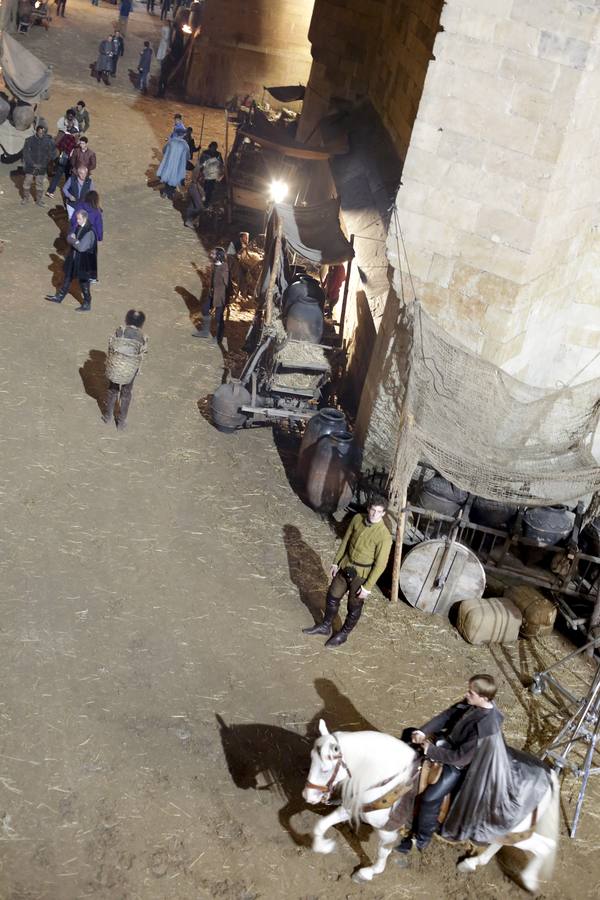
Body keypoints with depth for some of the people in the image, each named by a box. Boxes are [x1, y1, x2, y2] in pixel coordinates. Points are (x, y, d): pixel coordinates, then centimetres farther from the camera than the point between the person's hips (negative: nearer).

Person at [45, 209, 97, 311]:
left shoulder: (89, 231, -25)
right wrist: (75, 240, -14)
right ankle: (59, 297, 38)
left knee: (84, 283, 6)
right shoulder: (78, 227, 2)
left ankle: (87, 305, 22)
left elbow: (81, 247, -27)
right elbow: (69, 238, 9)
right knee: (68, 278, 22)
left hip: (84, 262, -9)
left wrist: (73, 240, -12)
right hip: (74, 259, 9)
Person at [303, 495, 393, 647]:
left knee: (354, 607, 15)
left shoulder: (384, 535, -27)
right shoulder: (358, 519, -10)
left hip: (362, 574, -5)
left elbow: (380, 564, -20)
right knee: (332, 596, 19)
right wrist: (336, 562, 9)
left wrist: (368, 587, -16)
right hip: (346, 566, 5)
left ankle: (343, 634, 39)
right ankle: (325, 626, 43)